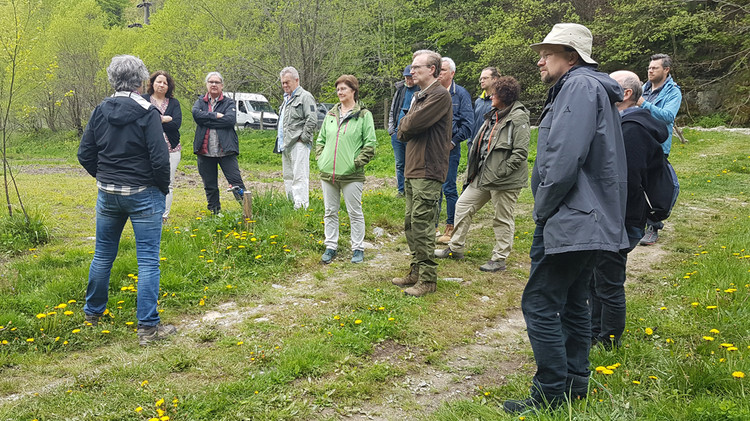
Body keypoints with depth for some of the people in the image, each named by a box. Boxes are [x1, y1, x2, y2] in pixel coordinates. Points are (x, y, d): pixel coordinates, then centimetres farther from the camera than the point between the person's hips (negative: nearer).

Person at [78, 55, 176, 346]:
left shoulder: (101, 111, 2)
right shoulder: (147, 112, -14)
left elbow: (85, 154, 5)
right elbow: (160, 159, -18)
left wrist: (104, 178, 17)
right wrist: (163, 189, -2)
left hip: (107, 194, 5)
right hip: (143, 195, -5)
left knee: (103, 255, 20)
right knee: (148, 260, 1)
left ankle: (92, 312, 36)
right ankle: (148, 327, 4)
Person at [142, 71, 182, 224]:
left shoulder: (174, 102, 10)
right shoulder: (143, 100, 5)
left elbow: (177, 123, -5)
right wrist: (164, 119, -14)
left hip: (171, 148, 2)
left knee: (168, 184, 3)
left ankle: (163, 216, 9)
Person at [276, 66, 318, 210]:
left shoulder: (305, 97, -7)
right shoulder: (286, 98, 22)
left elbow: (312, 120, -16)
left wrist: (303, 138, -16)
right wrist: (280, 141, 18)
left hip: (299, 144, -10)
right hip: (286, 145, 10)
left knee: (299, 177, -13)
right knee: (288, 177, 12)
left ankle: (301, 207, -14)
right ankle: (291, 204, 18)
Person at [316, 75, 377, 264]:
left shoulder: (364, 115, -3)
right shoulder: (331, 114, 12)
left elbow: (370, 144, -6)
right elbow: (320, 140, 20)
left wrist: (357, 162, -11)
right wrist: (321, 158, 7)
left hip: (351, 174, -5)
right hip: (328, 173, 5)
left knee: (355, 213, 4)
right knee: (330, 212, 11)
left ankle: (358, 249, 15)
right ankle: (331, 247, 22)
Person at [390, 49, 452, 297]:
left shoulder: (439, 95, -12)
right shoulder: (419, 96, 20)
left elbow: (413, 124, -20)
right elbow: (403, 129, 18)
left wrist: (404, 127, 0)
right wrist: (405, 130, -2)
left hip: (428, 171, -10)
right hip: (412, 170, 10)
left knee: (422, 225, -7)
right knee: (410, 223, 14)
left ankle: (428, 280, 2)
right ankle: (416, 271, 24)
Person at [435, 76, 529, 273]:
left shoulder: (518, 118, -14)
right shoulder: (494, 115, 14)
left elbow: (520, 153, -19)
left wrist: (500, 173, -20)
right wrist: (473, 168, 13)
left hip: (505, 181, -9)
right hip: (483, 175, 10)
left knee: (503, 219, 2)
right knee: (463, 205, 11)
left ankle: (499, 259, 15)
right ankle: (455, 248, 23)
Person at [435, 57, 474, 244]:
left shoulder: (460, 93, -1)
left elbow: (468, 123, -4)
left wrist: (453, 141, -8)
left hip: (449, 147, -4)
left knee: (449, 188, -1)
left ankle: (451, 228, 8)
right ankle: (432, 226, 19)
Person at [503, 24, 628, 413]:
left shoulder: (580, 86, -13)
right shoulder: (589, 88, 20)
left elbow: (564, 159, -25)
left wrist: (542, 210, -13)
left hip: (569, 221, -11)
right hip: (588, 221, 11)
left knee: (539, 304, -6)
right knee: (572, 304, 16)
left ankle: (551, 394, 2)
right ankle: (575, 385, 27)